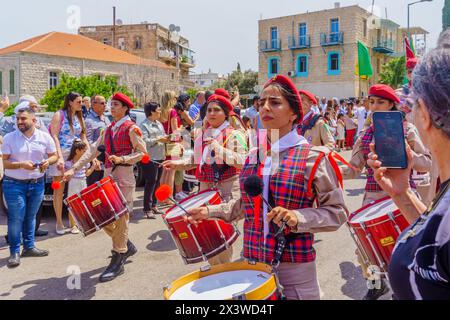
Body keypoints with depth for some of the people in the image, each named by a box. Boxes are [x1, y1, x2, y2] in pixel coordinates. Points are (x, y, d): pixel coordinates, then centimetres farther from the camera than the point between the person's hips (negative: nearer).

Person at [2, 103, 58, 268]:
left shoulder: (45, 137, 0)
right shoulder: (10, 138, -7)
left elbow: (54, 155, 9)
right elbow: (4, 162, -8)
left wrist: (48, 161, -13)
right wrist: (21, 164, -23)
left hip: (37, 184, 3)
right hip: (14, 185, -3)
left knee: (31, 217, 15)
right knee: (16, 219, -2)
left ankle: (29, 247, 28)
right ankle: (14, 252, 9)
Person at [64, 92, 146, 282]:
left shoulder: (131, 128, -6)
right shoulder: (109, 129, 15)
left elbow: (142, 152, -9)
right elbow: (93, 150, 12)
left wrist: (122, 159, -21)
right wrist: (74, 168, 5)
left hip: (124, 176, -8)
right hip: (109, 175, 8)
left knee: (120, 217, -7)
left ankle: (118, 262, 2)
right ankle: (127, 246, 27)